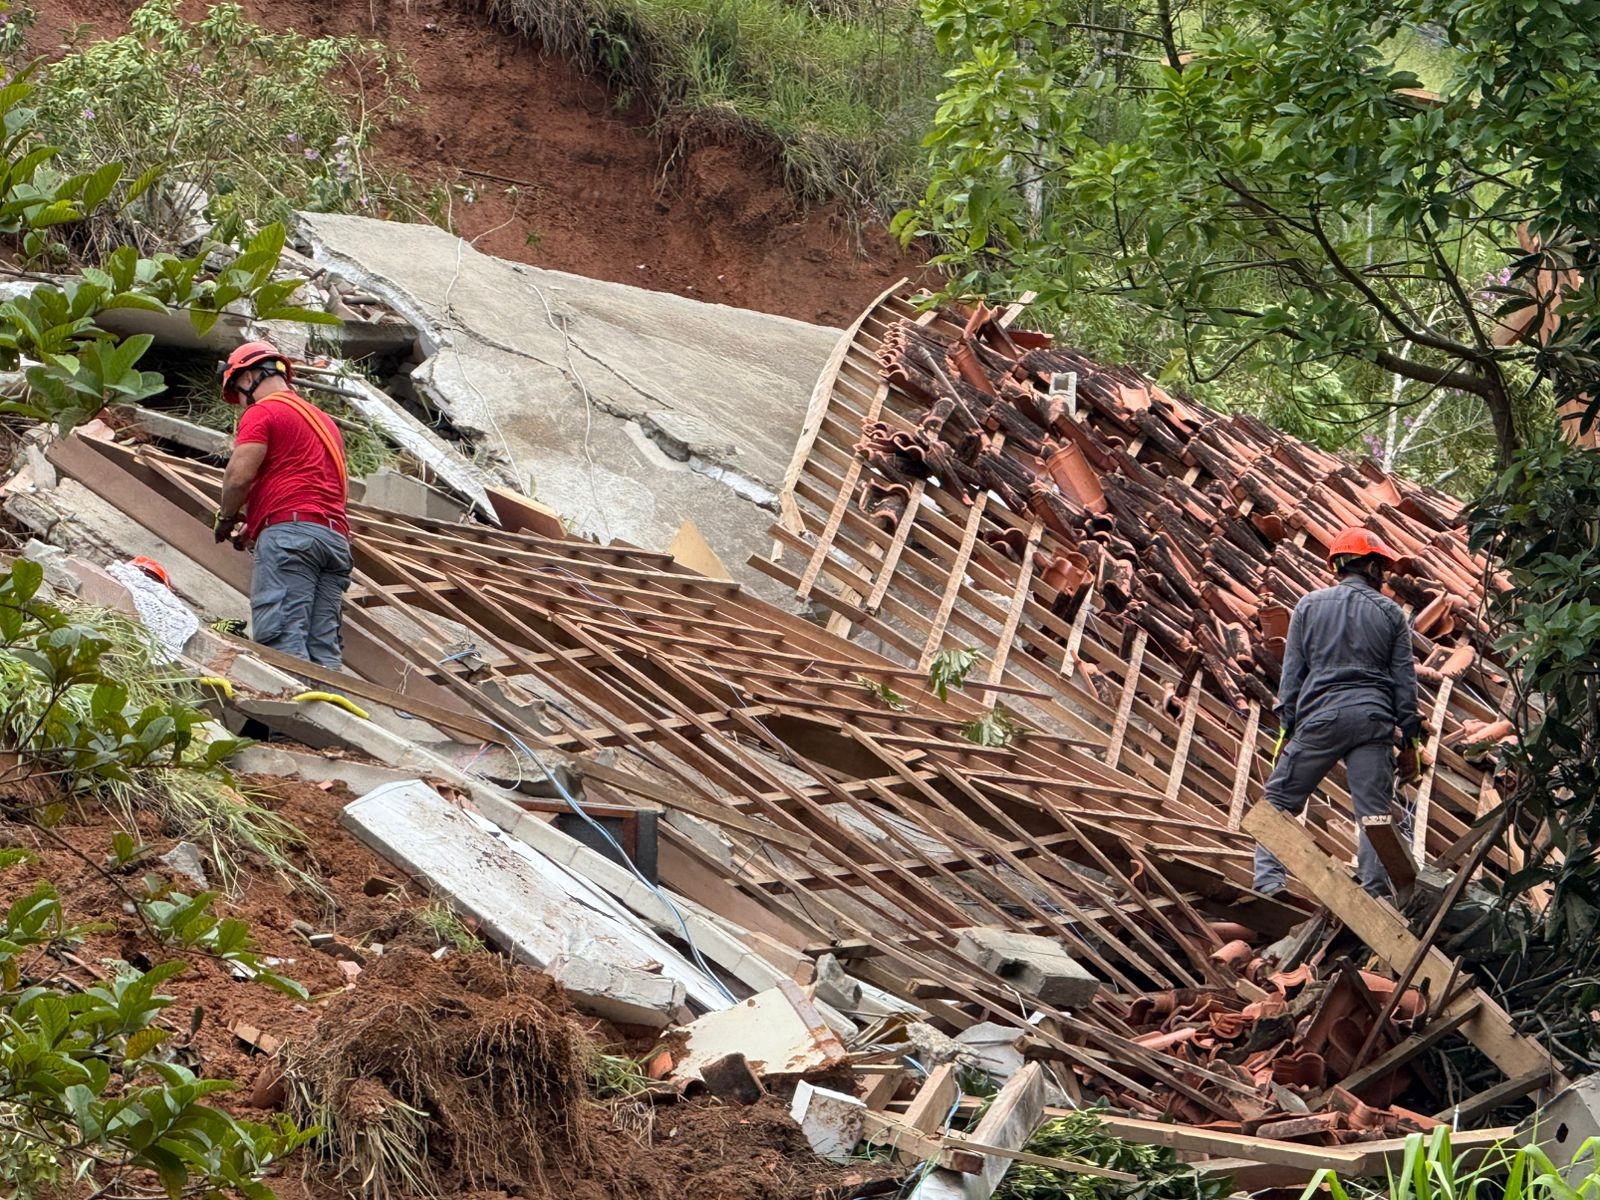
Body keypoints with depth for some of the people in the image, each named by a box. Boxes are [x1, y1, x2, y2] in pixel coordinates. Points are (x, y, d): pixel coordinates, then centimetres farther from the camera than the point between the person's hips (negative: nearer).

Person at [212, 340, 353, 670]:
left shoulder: (262, 412, 3)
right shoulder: (324, 420, 29)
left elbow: (239, 475, -9)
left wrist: (227, 518, 10)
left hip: (289, 531, -8)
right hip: (336, 535, 8)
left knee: (282, 640, -16)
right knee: (324, 647, 1)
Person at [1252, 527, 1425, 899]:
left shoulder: (1309, 606, 8)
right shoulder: (1390, 612, 9)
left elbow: (1292, 672, 6)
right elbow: (1404, 679, 8)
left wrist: (1287, 729, 10)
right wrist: (1409, 742, 11)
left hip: (1320, 716, -1)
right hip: (1374, 719, 1)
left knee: (1280, 800, 6)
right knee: (1374, 812, 2)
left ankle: (1269, 883, -5)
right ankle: (1376, 894, -3)